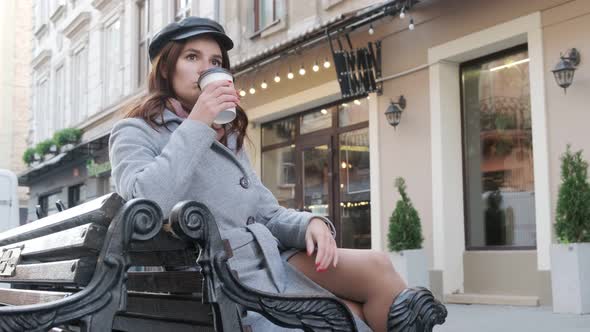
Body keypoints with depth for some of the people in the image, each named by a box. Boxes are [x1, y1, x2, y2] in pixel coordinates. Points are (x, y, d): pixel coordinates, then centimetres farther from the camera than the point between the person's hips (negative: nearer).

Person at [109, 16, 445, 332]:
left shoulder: (227, 138, 23)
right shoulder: (136, 133, 1)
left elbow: (268, 214, 16)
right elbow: (144, 206, -21)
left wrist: (309, 223, -6)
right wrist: (195, 125, -16)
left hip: (274, 260, 7)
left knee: (376, 266, -17)